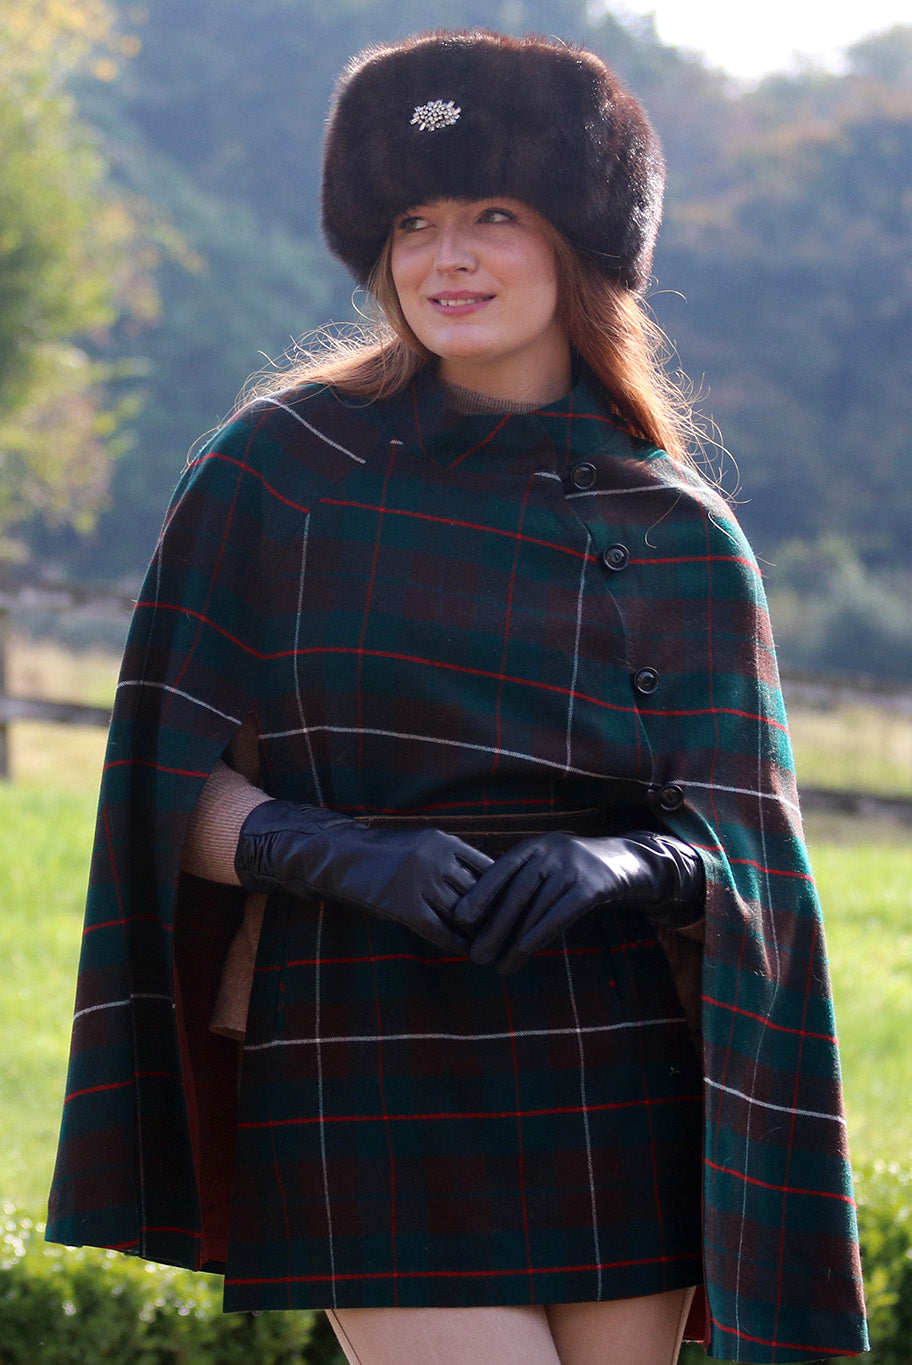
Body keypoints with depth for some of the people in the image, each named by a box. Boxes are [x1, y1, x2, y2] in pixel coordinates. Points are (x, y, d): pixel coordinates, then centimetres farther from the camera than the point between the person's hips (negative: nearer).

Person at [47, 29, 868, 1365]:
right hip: (373, 1095, -2)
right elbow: (170, 789, 0)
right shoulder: (278, 469, 1)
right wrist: (339, 852, -19)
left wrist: (623, 863, -21)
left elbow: (739, 843, 0)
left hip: (615, 1095, 3)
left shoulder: (679, 538, 5)